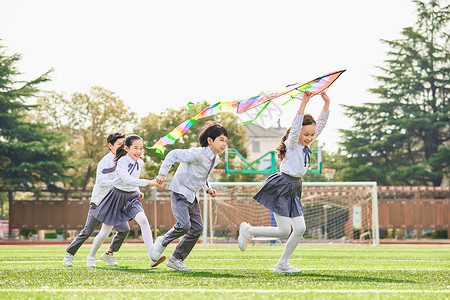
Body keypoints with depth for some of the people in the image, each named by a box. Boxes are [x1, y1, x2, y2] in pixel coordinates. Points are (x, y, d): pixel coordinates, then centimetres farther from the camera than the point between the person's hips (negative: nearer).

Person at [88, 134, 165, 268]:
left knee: (143, 220, -24)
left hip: (132, 197, 4)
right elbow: (127, 180, -35)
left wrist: (138, 191, 10)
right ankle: (91, 256, 33)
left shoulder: (140, 163, 2)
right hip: (117, 196, -4)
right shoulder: (122, 161, -19)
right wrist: (149, 182, -42)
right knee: (105, 232, 6)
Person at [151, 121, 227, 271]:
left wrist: (208, 188, 7)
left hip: (193, 196, 9)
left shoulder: (215, 159, 6)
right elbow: (174, 154, -20)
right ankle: (163, 242, 8)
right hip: (180, 192, -9)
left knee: (197, 228, 1)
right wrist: (162, 173, -23)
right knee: (184, 225, -22)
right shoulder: (198, 154, -22)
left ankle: (176, 259, 11)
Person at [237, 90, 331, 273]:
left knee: (300, 228, 0)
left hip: (293, 189, 8)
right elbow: (295, 127, -29)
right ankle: (248, 230, 8)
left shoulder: (306, 144, 10)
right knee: (284, 231, -11)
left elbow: (320, 125, 9)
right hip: (281, 187, -8)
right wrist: (303, 104, -36)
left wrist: (326, 103, -2)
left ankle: (282, 264, 9)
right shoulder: (292, 143, -10)